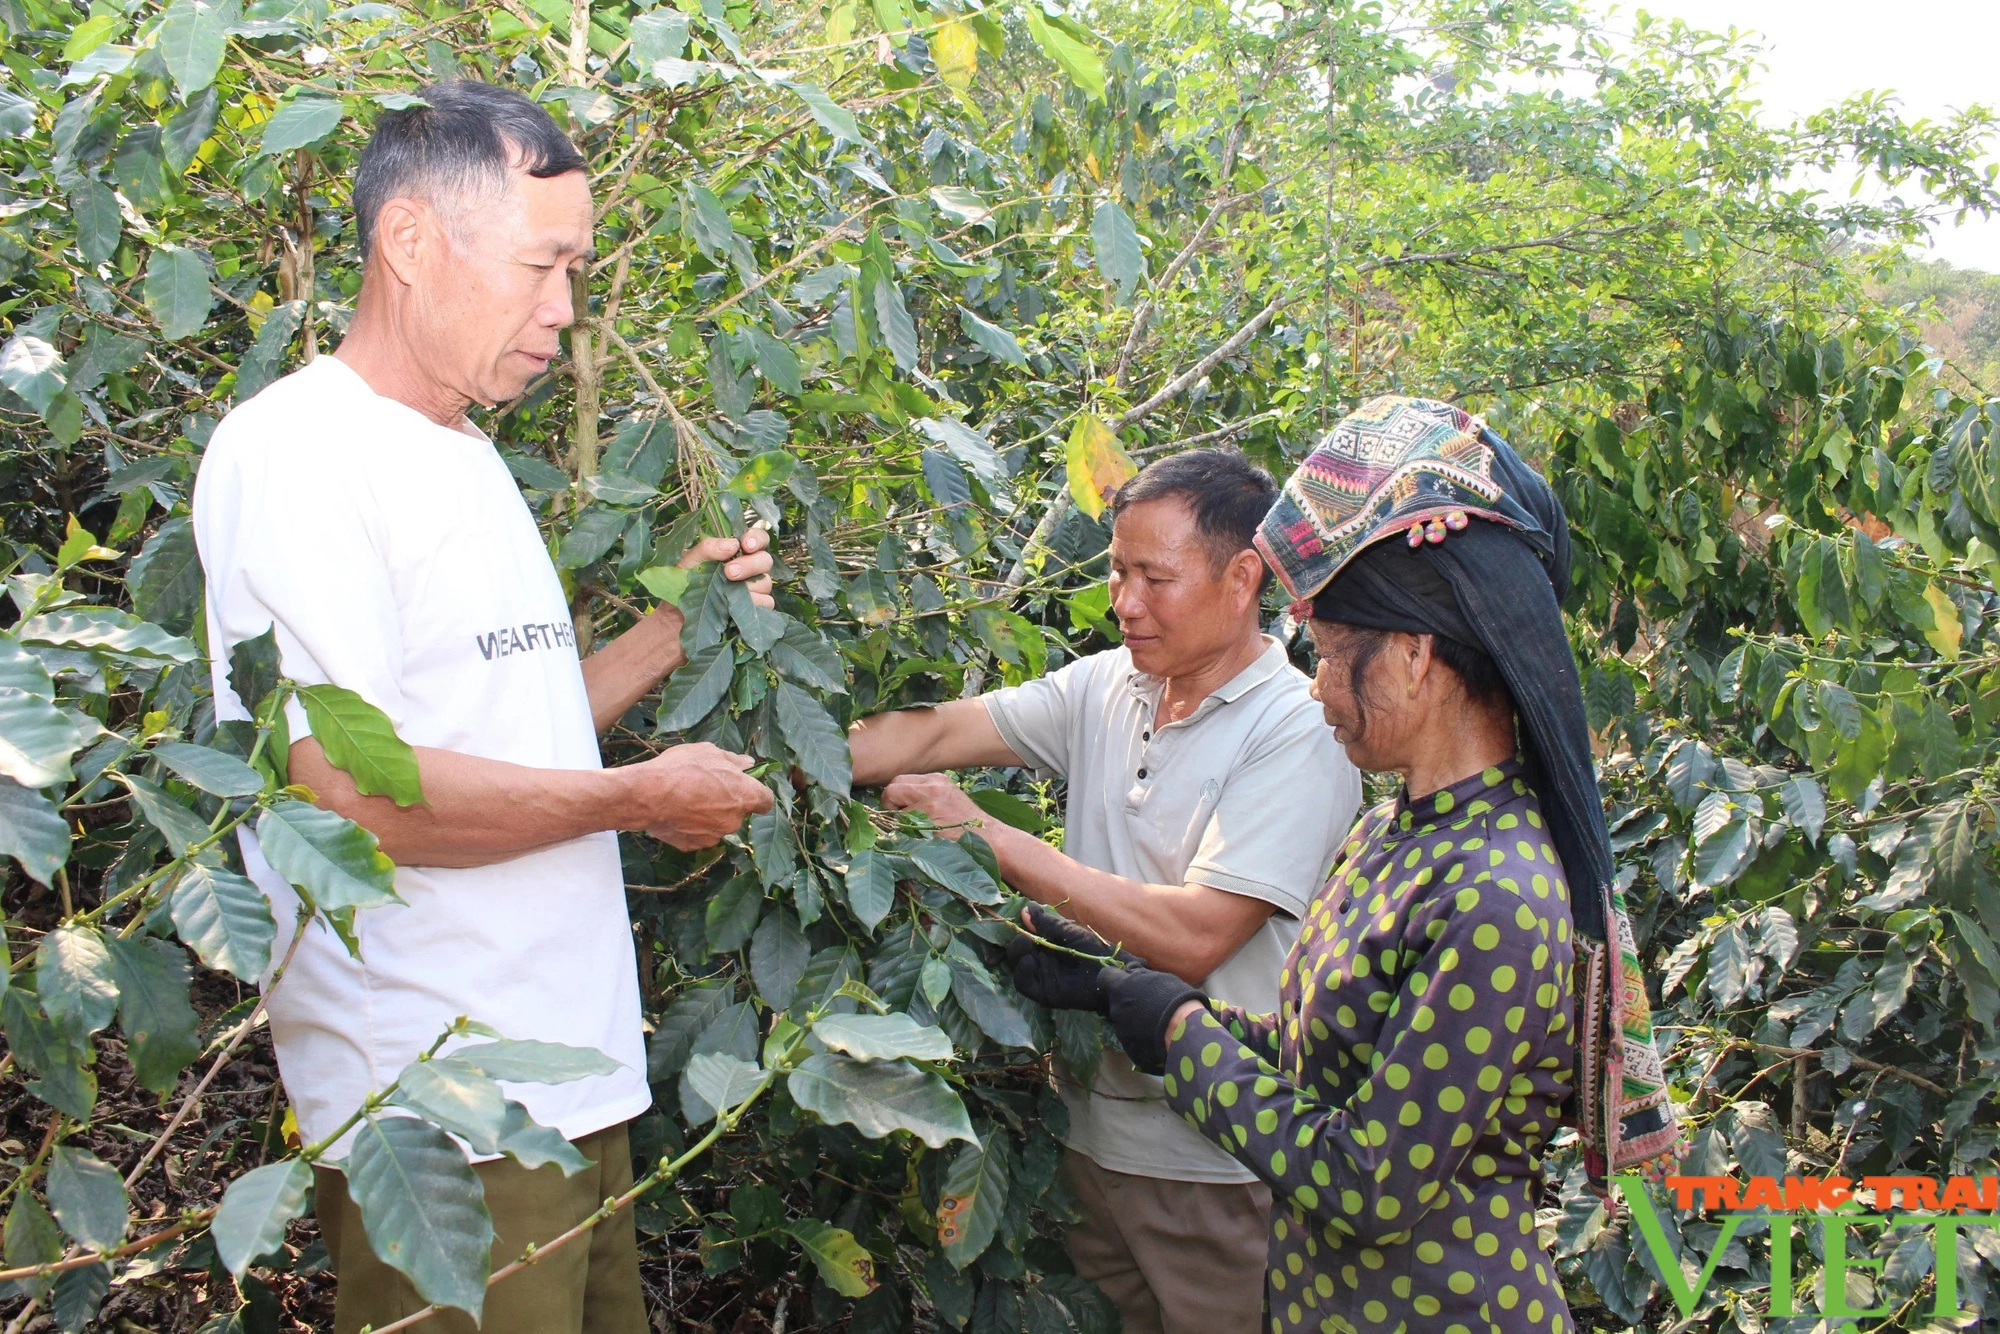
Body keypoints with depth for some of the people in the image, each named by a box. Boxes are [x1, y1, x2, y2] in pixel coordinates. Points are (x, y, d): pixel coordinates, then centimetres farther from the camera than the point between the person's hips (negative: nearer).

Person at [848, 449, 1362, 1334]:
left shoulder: (1299, 735, -17)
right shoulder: (1104, 687, 4)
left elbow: (1192, 936, -25)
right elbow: (935, 735, -2)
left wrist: (986, 836, -22)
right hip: (1093, 1122, 6)